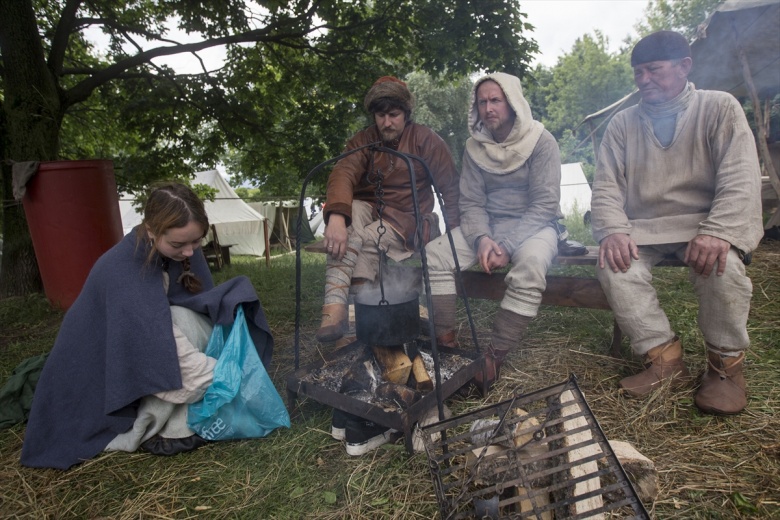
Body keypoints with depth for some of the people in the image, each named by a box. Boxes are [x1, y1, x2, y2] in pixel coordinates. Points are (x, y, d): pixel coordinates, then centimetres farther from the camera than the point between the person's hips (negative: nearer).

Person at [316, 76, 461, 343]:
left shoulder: (426, 139, -2)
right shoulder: (363, 140, 2)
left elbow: (451, 188, 0)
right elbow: (343, 173, -19)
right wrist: (337, 216, -39)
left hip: (408, 219, -2)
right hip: (368, 209, 2)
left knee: (367, 238, -33)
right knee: (351, 210, -32)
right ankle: (335, 305, -41)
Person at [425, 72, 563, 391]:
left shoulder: (541, 142, -9)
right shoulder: (475, 146, 4)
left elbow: (545, 204, -15)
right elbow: (471, 203, 1)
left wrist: (507, 246, -25)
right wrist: (482, 238, -20)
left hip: (534, 225, -4)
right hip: (487, 225, 4)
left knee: (530, 265, -38)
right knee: (434, 255, -19)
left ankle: (495, 356, -29)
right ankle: (446, 342, -15)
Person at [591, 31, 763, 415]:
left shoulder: (720, 108, 3)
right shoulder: (623, 124, 10)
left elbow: (740, 179, -9)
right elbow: (606, 186, 2)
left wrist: (718, 232, -27)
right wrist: (614, 231, -18)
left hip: (704, 222, -2)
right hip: (643, 229, 3)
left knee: (720, 263, -33)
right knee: (614, 263, -27)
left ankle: (726, 362, -7)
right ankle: (665, 359, -14)